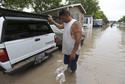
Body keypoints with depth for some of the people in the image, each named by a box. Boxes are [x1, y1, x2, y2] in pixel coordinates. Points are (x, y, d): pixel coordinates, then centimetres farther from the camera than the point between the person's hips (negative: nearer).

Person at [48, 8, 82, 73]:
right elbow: (60, 26, 27)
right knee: (68, 63, 28)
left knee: (73, 67, 13)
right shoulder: (65, 23, 6)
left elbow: (78, 39, -26)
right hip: (66, 50, 8)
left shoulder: (75, 24, -22)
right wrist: (52, 20, 27)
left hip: (73, 52, -8)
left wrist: (73, 52, -26)